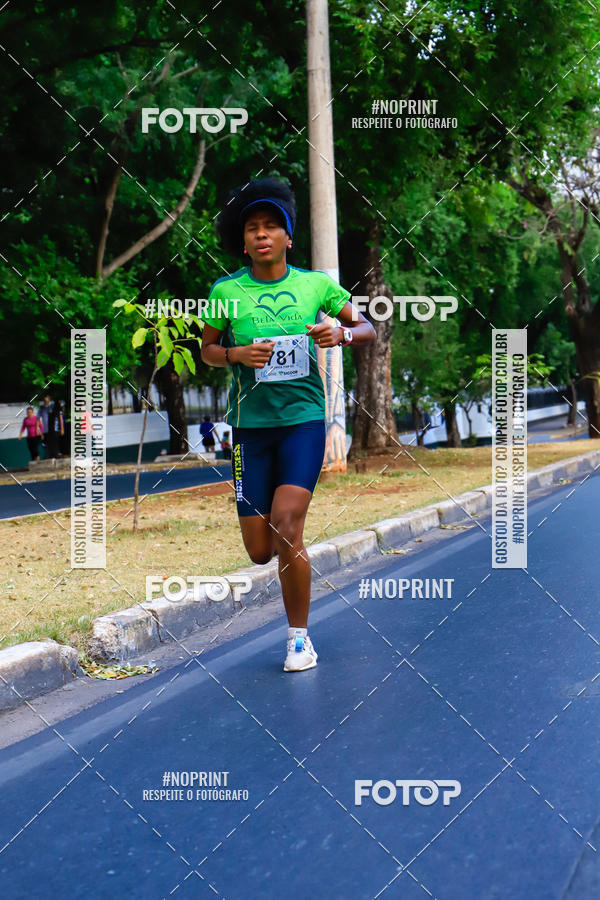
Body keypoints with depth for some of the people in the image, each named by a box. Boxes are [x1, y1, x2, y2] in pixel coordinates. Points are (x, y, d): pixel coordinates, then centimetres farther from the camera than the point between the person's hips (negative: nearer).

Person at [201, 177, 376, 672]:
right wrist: (237, 354, -9)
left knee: (286, 529, -16)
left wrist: (342, 333, -12)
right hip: (251, 423, 1)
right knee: (259, 551, 1)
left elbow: (369, 328, 11)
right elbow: (207, 349, 12)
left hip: (305, 418, -1)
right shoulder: (226, 291, 1)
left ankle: (300, 635, 3)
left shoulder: (316, 284, 1)